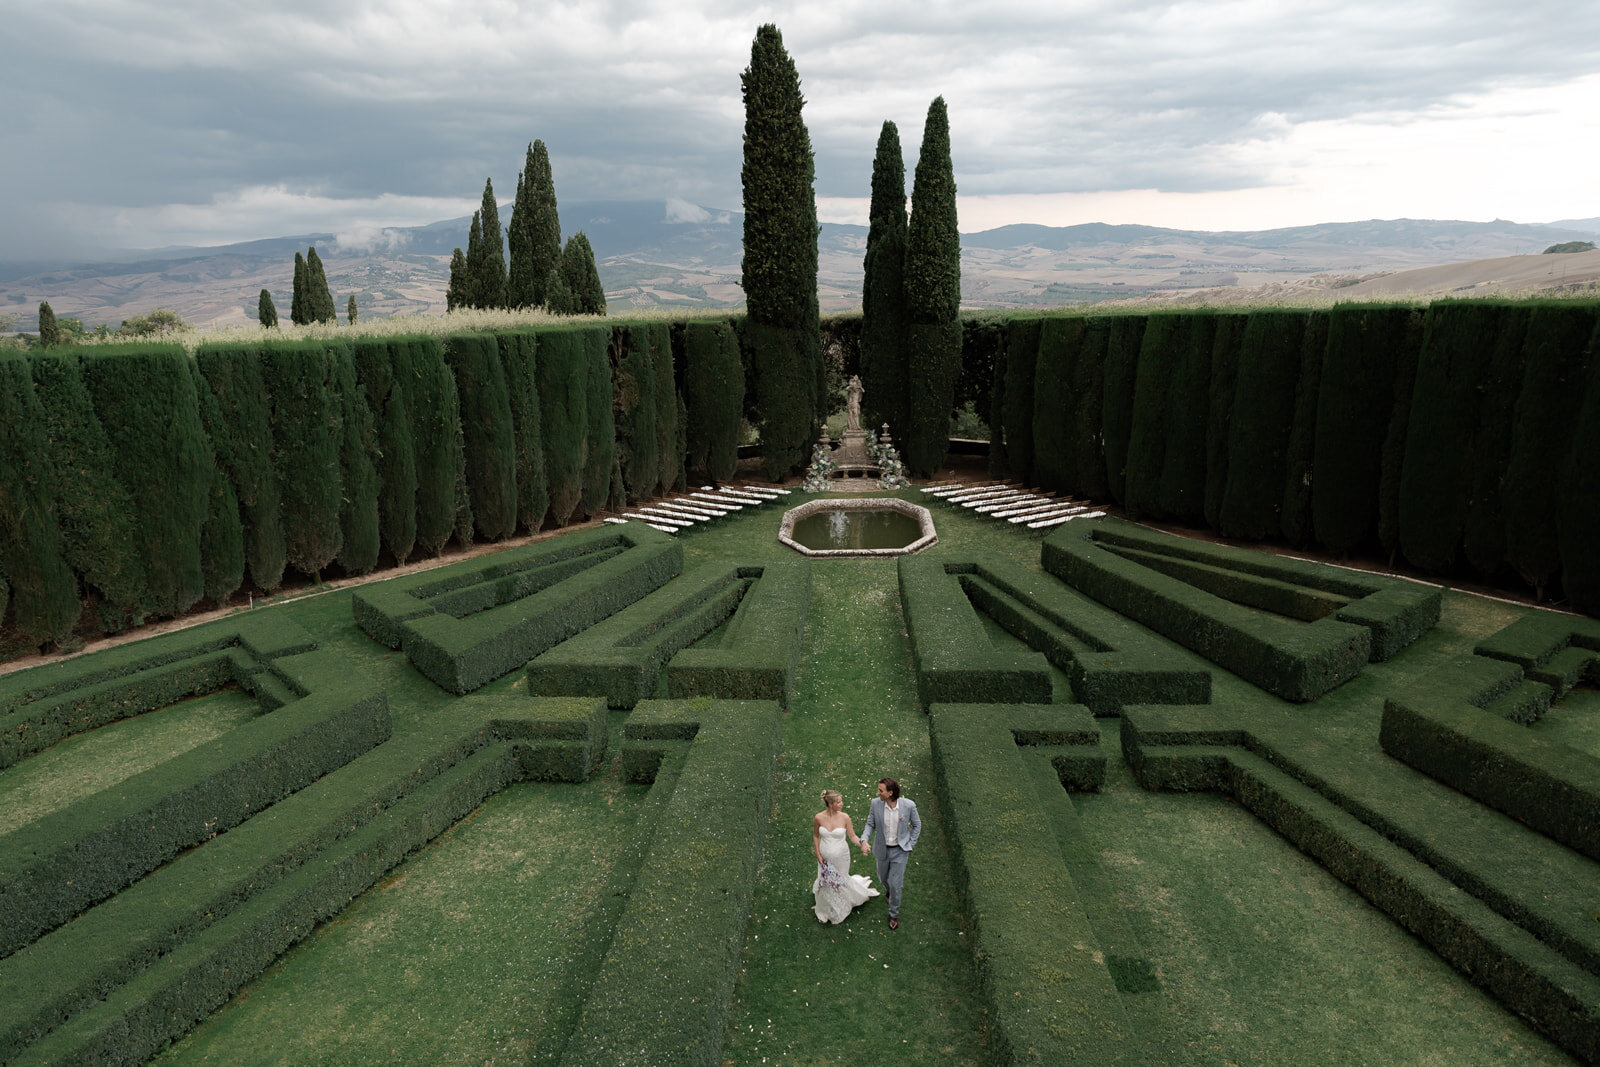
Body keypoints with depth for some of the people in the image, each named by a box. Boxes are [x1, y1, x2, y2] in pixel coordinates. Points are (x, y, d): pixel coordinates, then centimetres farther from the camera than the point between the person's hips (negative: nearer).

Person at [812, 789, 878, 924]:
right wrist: (818, 855, -4)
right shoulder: (818, 818, -18)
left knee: (840, 881, 15)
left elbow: (852, 836, -8)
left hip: (841, 858, -1)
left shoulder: (844, 817, -17)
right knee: (825, 883, 14)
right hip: (825, 858, 1)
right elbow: (816, 836, -1)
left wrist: (862, 845, -26)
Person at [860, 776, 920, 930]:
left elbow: (916, 825, -5)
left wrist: (910, 846, -7)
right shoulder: (876, 803, -18)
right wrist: (864, 840, -23)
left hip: (900, 850, -3)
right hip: (882, 849, 3)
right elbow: (870, 824, -5)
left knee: (895, 884, 0)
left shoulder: (908, 805, -23)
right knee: (883, 877, 23)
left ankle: (894, 914, 25)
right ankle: (891, 892, 59)